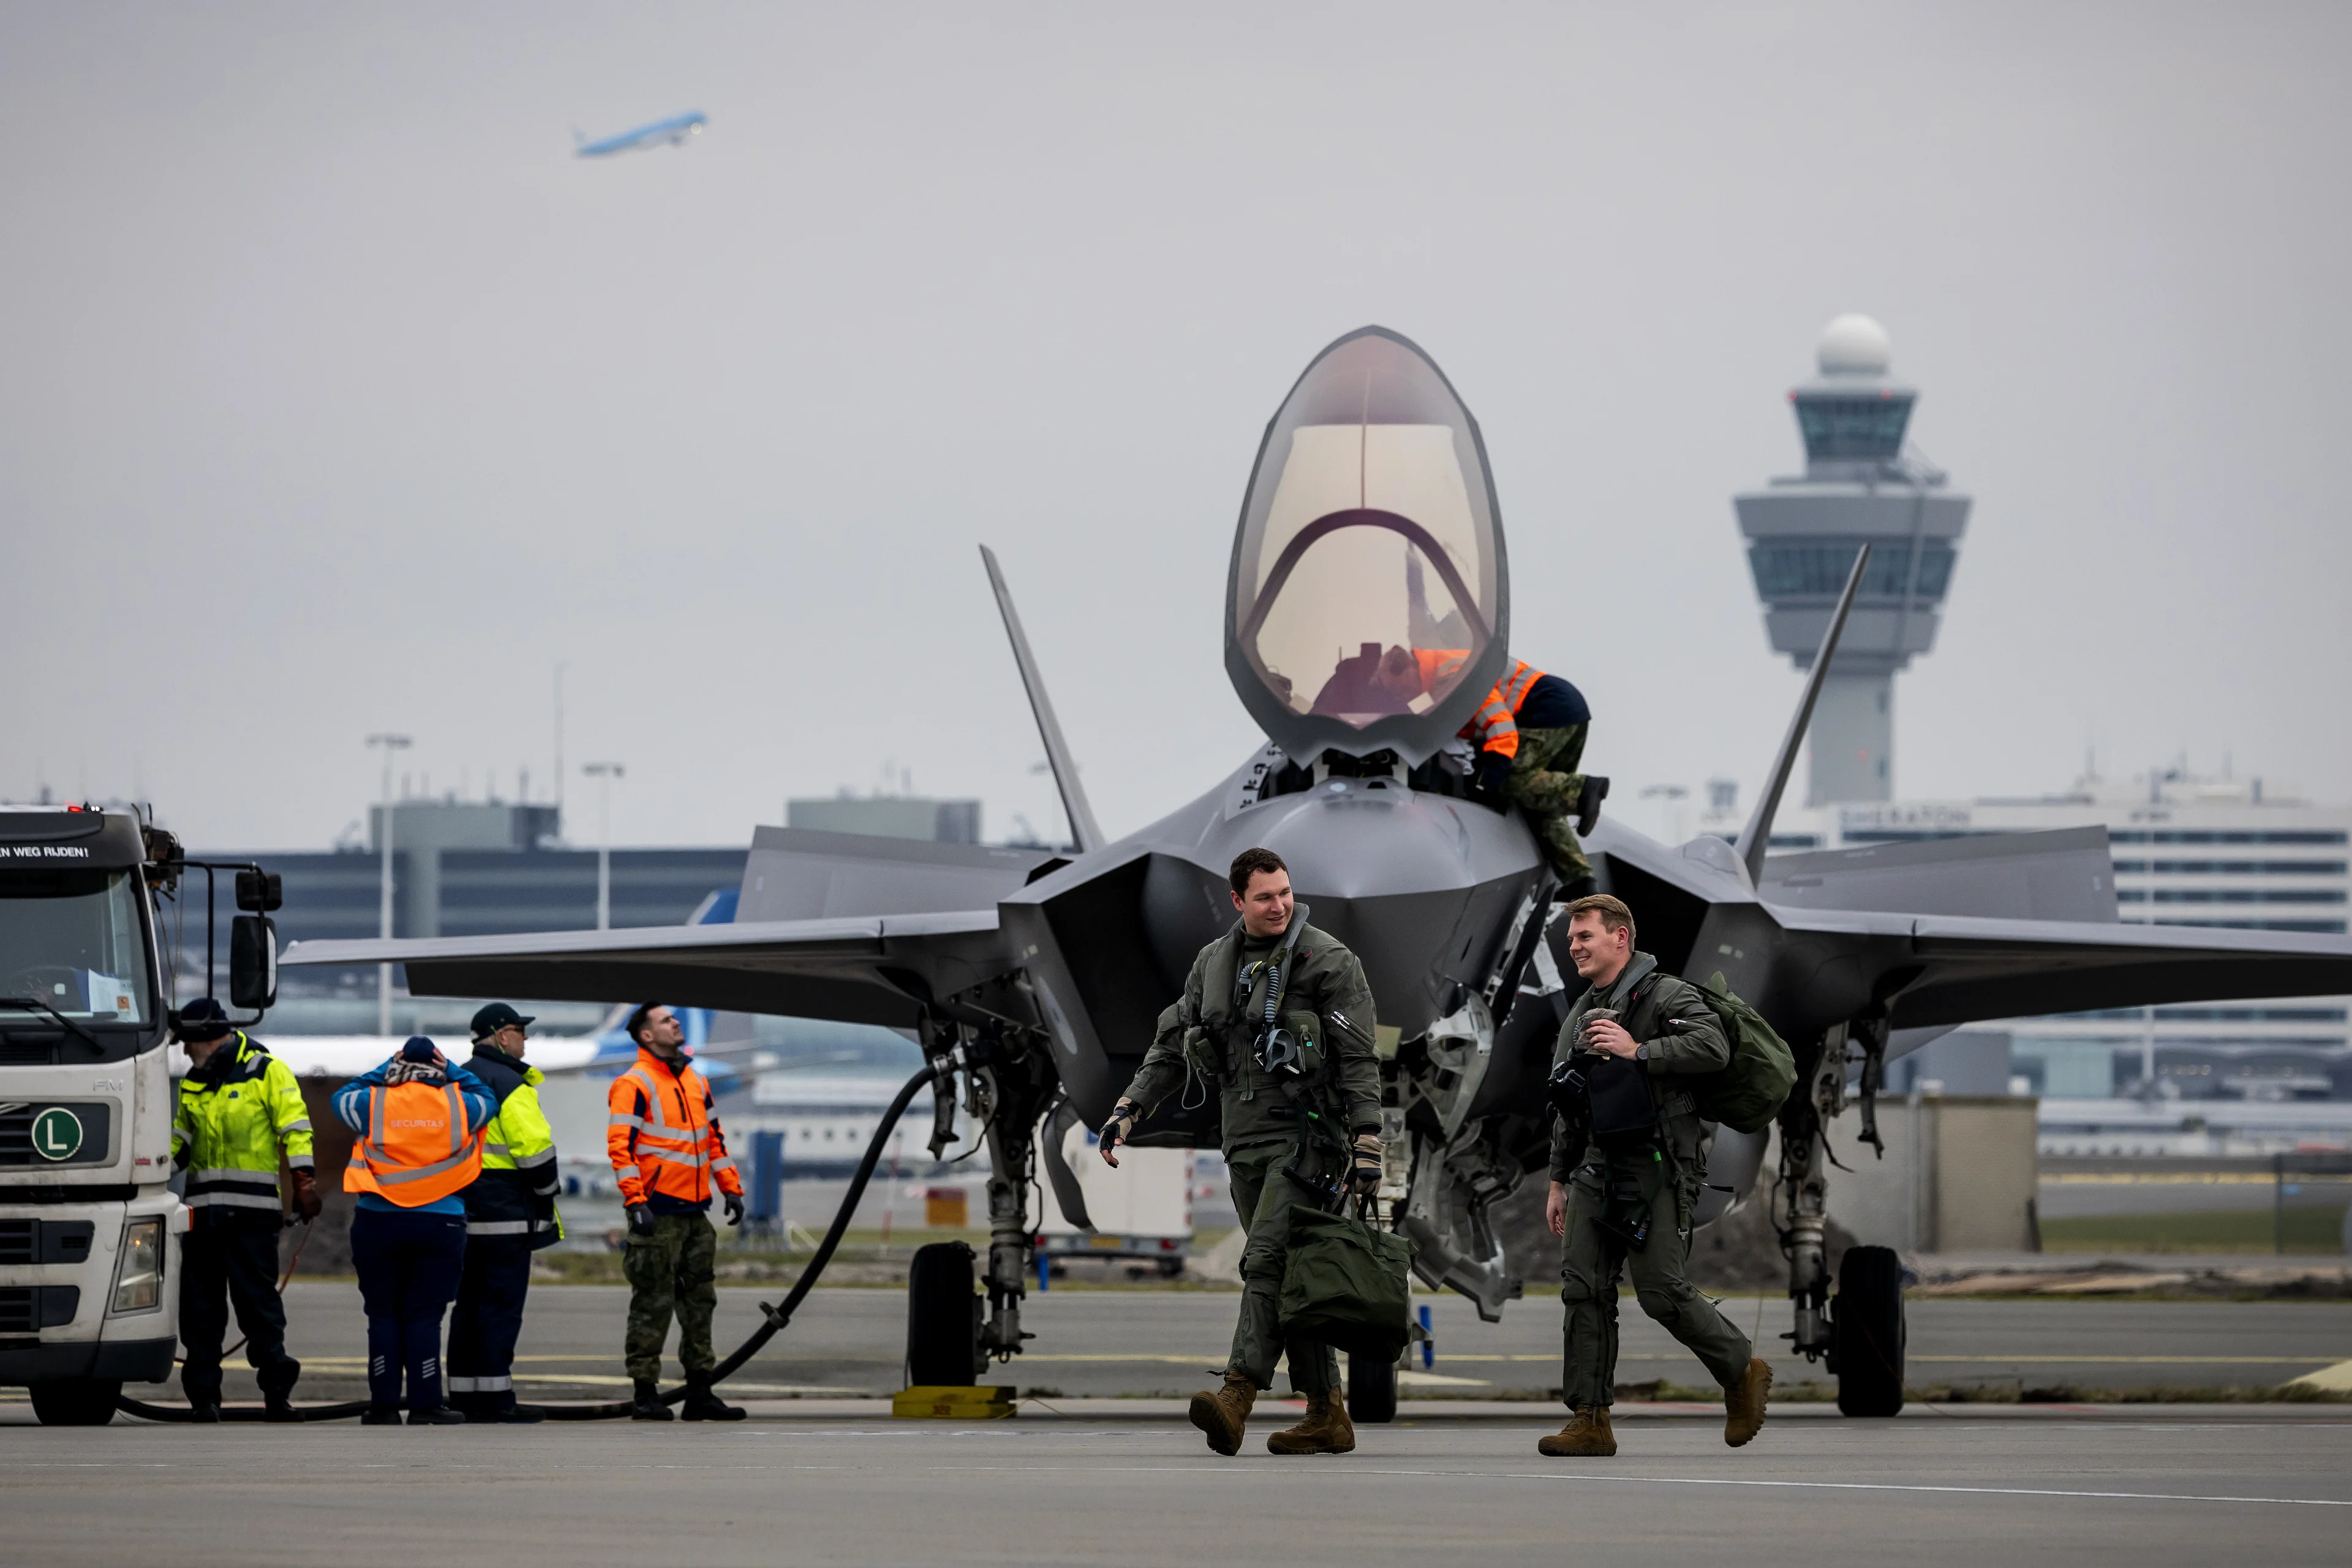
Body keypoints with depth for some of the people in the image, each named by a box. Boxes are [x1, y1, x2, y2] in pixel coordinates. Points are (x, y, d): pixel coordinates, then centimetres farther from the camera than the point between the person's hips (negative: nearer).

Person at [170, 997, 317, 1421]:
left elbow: (295, 1129, -4)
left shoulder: (268, 1072, -1)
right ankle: (203, 1396, 7)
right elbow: (180, 1141, 28)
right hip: (202, 1210, 6)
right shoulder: (193, 1083, 18)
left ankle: (277, 1390, -2)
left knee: (257, 1299, -7)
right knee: (200, 1305, 3)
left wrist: (305, 1184, -11)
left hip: (252, 1210, -6)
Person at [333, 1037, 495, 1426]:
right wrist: (451, 1072, 17)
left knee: (383, 1316, 8)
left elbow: (342, 1098, 15)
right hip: (440, 1224, 0)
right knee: (424, 1317, 3)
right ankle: (425, 1406, 0)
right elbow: (488, 1101, 17)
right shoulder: (457, 1105, -2)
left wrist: (386, 1070, 16)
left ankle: (384, 1405, 7)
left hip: (378, 1223, 0)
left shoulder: (374, 1104, -4)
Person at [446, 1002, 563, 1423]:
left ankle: (463, 1395, 13)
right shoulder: (509, 1083, -11)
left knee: (469, 1301, 12)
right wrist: (547, 1198, -6)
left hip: (462, 1207, 8)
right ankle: (495, 1399, -9)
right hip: (504, 1209, -8)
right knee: (503, 1302, -7)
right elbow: (533, 1146, -17)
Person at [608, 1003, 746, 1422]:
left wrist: (731, 1188, 18)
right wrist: (636, 1202, -21)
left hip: (695, 1212, 8)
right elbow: (620, 1145, -14)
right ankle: (646, 1394, -3)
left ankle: (700, 1394, 15)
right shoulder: (634, 1085, -7)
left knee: (700, 1300, 10)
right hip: (658, 1213, -8)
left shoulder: (695, 1082, 17)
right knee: (653, 1303, -6)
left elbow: (714, 1139, 24)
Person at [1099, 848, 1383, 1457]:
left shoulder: (1328, 961, -5)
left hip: (1304, 1138, -7)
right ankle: (1327, 1415, 13)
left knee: (1267, 1263, -19)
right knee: (1288, 1279, 8)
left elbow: (1359, 1061, -7)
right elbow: (1172, 1047, 20)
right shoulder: (1213, 964, 14)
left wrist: (1368, 1147, -12)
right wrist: (1127, 1110, 10)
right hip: (1245, 1143, 7)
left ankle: (1236, 1399, -31)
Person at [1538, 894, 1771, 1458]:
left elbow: (1714, 1047, -21)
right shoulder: (1580, 1017, 20)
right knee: (1584, 1289, -2)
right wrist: (1559, 1182, 23)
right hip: (1599, 1168, 7)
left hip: (1659, 1167, -7)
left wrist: (1638, 1052, -21)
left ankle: (1744, 1372, 13)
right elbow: (1567, 1110, 26)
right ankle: (1590, 1421, -1)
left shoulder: (1666, 996, -4)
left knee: (1662, 1292, -10)